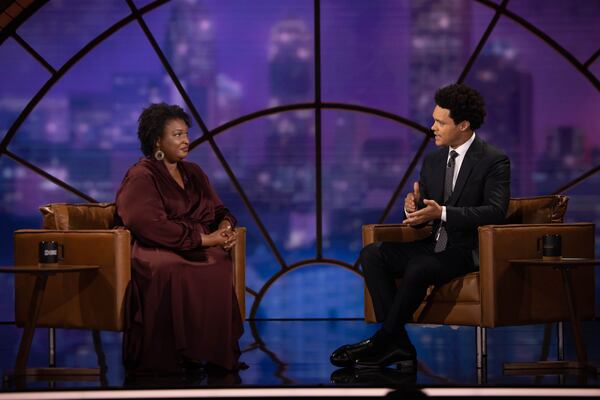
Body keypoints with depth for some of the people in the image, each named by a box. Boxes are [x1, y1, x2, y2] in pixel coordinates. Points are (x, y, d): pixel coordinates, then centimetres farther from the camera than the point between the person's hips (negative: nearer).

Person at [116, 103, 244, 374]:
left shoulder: (193, 173, 23)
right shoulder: (141, 176, 0)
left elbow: (219, 210, 21)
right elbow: (150, 225, -14)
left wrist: (225, 227, -5)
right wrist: (202, 238, -17)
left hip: (199, 250, 6)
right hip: (159, 251, -5)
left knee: (223, 266, -31)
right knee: (176, 273, -40)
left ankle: (218, 354, -30)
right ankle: (173, 359, -34)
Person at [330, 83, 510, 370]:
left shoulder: (494, 161, -8)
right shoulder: (433, 161, 13)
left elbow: (496, 211, -20)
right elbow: (421, 218, 14)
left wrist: (442, 213, -29)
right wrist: (413, 208, -12)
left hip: (469, 251, -7)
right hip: (435, 246, 7)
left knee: (418, 269, -35)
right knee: (372, 254, -15)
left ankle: (382, 343, -19)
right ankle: (397, 344, -23)